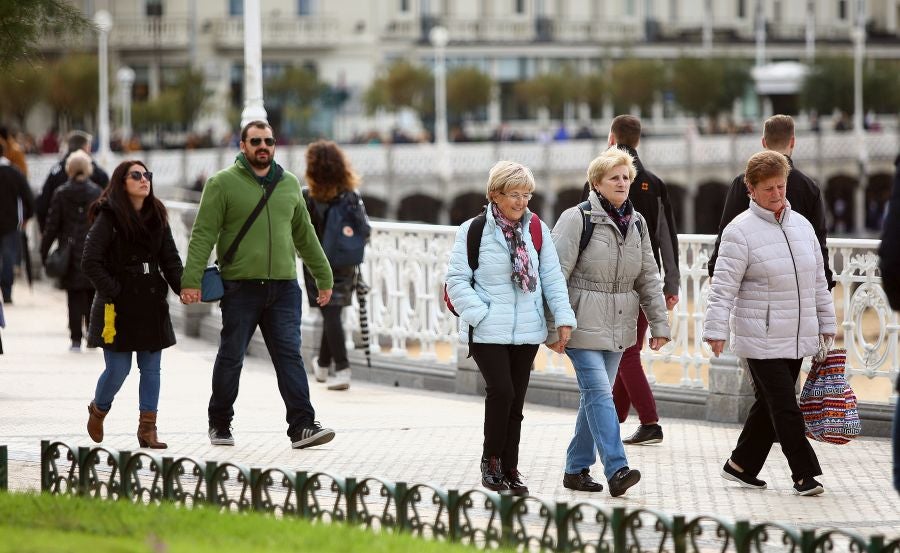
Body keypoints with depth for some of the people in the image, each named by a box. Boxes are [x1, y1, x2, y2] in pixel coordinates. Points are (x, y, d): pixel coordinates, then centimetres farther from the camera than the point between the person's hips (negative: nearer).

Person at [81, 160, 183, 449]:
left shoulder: (157, 217, 10)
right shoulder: (108, 218, -8)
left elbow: (170, 259, 7)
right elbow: (90, 262, -12)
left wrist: (183, 287, -9)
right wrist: (112, 293, -16)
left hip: (151, 305, 5)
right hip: (118, 306, -5)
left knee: (151, 366, 4)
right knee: (118, 368, -2)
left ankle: (148, 429, 10)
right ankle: (98, 411, 26)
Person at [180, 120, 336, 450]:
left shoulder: (289, 185, 14)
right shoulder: (223, 184, -1)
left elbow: (305, 236, 22)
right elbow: (203, 235, -6)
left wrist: (323, 277, 24)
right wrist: (191, 280, -15)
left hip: (283, 287, 3)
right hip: (240, 287, -3)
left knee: (290, 356, -6)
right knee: (231, 358, 7)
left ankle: (302, 426, -11)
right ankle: (220, 424, 22)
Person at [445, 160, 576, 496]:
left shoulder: (537, 229, 6)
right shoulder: (473, 230, -5)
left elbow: (552, 277, 8)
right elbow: (456, 280, -5)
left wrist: (563, 317, -1)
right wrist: (480, 314, -15)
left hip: (527, 331, 4)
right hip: (487, 332, -4)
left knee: (515, 400, 7)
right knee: (501, 390, -16)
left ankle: (510, 468, 17)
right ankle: (491, 460, 2)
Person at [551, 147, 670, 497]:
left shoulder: (636, 223, 11)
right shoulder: (577, 219, -9)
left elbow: (648, 278, 15)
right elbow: (556, 275, -11)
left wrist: (659, 324, 10)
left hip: (618, 327, 7)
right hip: (584, 324, -6)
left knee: (594, 396, 11)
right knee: (599, 393, -15)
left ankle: (577, 468, 19)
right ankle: (616, 469, -23)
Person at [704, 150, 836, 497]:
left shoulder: (802, 225, 11)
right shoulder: (740, 231, -10)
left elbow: (818, 279, 18)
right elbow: (724, 286, -13)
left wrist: (827, 324, 18)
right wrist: (716, 330, -20)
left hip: (797, 338, 7)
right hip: (761, 340, -7)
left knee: (770, 404, 12)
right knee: (785, 408, -8)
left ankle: (741, 466, 25)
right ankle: (804, 474, -3)